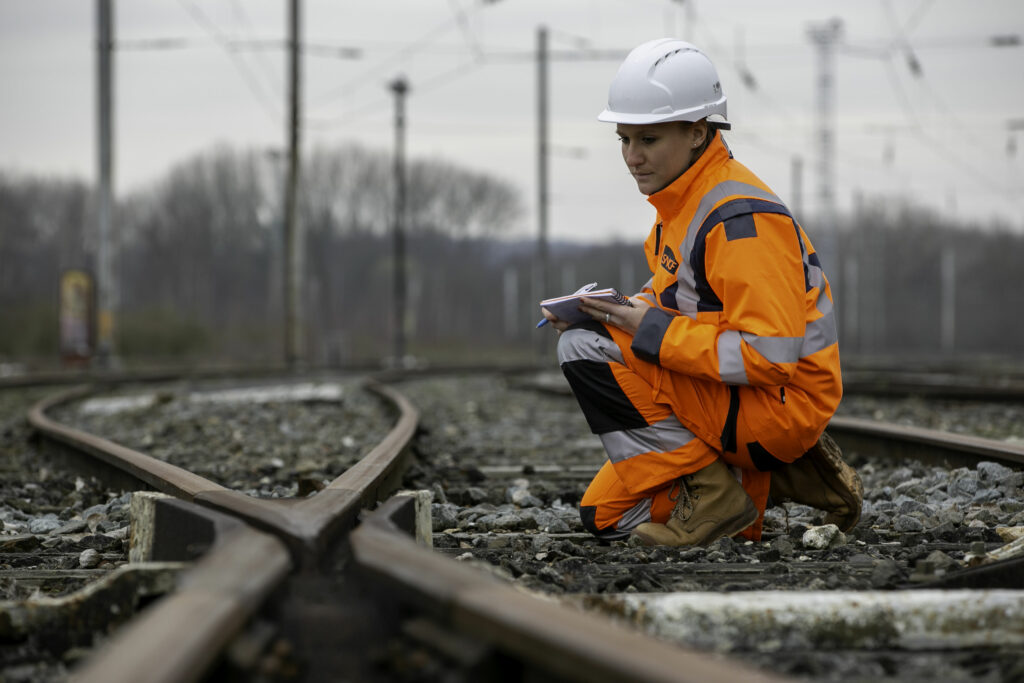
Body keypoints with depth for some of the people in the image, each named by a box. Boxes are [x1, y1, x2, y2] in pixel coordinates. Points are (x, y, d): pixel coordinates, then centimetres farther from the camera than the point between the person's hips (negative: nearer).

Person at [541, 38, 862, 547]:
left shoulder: (740, 219, -22)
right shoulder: (681, 200, 9)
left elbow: (770, 356, -27)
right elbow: (679, 302, 18)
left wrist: (651, 330, -23)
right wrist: (612, 310, -3)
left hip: (783, 403, -10)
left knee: (586, 350, -20)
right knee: (604, 515, 13)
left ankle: (709, 491, -12)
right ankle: (776, 476, 12)